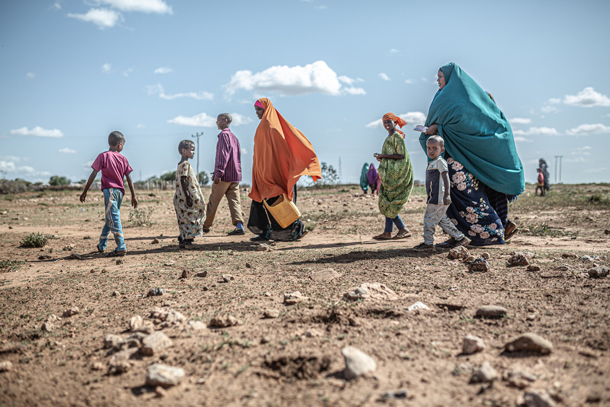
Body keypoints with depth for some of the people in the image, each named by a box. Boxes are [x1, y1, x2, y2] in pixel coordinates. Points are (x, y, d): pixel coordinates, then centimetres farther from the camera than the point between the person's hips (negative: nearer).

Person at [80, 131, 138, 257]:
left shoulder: (103, 156, -2)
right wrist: (133, 195, 11)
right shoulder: (123, 159, 8)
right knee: (109, 219, 18)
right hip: (120, 191, 5)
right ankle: (101, 245, 30)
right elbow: (129, 178, 7)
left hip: (109, 190, -5)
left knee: (113, 219, -8)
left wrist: (85, 192, 2)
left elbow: (93, 175, -4)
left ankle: (121, 248, -16)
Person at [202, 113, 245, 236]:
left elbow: (223, 155, -16)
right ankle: (239, 226, -10)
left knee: (213, 201, 3)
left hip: (224, 175, -8)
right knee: (234, 201, 2)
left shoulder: (224, 135, -7)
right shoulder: (234, 137, 19)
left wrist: (218, 173, -19)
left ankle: (206, 226, 12)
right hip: (235, 175, 8)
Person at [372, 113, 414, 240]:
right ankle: (387, 232, 7)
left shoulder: (397, 136, -11)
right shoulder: (389, 137, 17)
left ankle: (403, 229, -3)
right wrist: (382, 158, 5)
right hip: (390, 173, 9)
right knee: (388, 202, 6)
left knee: (388, 202, -8)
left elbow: (401, 155, -18)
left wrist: (384, 155, -15)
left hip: (397, 173, -9)